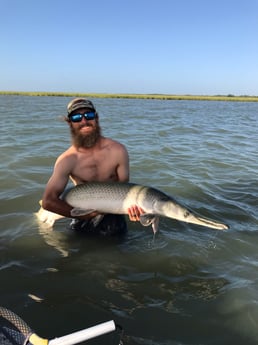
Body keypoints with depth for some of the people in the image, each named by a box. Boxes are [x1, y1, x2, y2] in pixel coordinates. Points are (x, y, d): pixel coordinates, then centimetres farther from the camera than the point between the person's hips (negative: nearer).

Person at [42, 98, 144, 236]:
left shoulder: (118, 151, -13)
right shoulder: (67, 160, -15)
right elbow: (49, 201, -17)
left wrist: (132, 207, -30)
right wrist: (86, 214, -20)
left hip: (114, 219, 1)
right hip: (83, 221, 0)